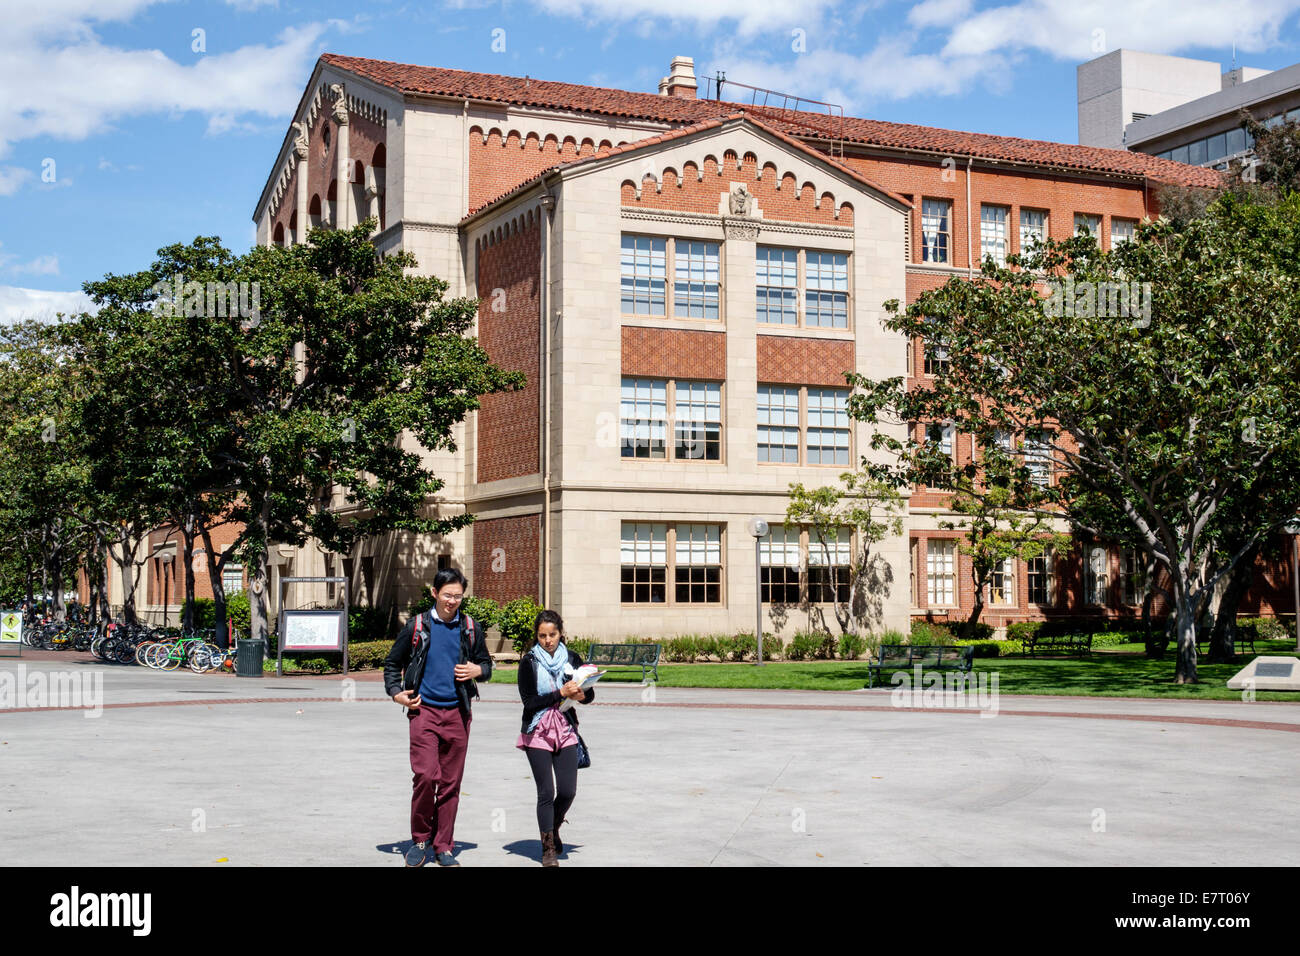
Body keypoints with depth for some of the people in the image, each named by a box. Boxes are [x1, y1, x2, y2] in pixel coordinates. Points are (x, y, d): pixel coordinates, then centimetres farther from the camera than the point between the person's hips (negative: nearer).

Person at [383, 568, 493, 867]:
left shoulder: (471, 629, 9)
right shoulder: (417, 626, 3)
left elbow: (486, 663, 20)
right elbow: (393, 662, 13)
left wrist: (477, 670, -2)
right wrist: (396, 693, -1)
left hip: (457, 713, 2)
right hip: (424, 711, -2)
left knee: (451, 783, 5)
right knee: (425, 776, -14)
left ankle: (443, 847, 15)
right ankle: (420, 840, 5)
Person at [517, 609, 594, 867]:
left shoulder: (571, 659, 5)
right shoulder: (529, 662, -5)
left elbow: (590, 694, 9)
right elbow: (529, 701, -13)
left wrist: (581, 695, -13)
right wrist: (561, 693, -20)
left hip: (566, 730, 3)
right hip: (537, 732, -3)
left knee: (568, 791, -1)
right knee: (546, 792, -4)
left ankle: (554, 828, 30)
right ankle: (548, 848, 10)